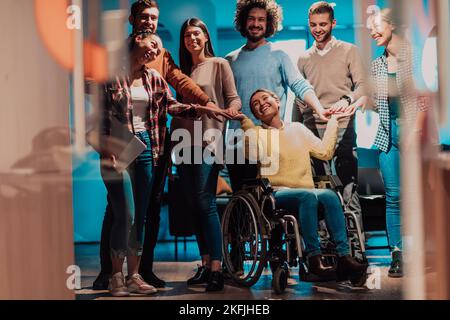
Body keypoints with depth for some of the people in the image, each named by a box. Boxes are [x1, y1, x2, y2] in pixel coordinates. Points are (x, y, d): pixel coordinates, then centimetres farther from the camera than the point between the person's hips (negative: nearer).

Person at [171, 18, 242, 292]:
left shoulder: (219, 64, 4)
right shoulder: (183, 70, 18)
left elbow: (233, 98, -2)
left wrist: (232, 108, -22)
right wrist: (174, 137, 8)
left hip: (209, 141, -5)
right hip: (185, 143, 6)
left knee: (206, 203, -13)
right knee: (195, 206, 5)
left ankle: (216, 269, -13)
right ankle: (205, 264, 12)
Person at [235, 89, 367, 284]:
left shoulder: (297, 129, 23)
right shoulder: (255, 133, 12)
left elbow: (325, 152, 17)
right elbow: (253, 156, -8)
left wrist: (333, 121, 20)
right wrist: (245, 123, -16)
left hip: (306, 192, 3)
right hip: (275, 194, -3)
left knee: (329, 195, -30)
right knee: (308, 195, -35)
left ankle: (344, 257, -38)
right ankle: (314, 260, -37)